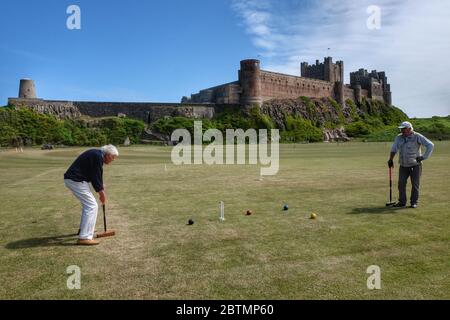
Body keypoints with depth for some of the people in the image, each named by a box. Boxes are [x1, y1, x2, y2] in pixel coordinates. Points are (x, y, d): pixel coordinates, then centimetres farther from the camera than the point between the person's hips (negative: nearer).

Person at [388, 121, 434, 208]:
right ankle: (402, 202, 8)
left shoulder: (417, 137, -11)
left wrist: (424, 157, -15)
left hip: (415, 165, -3)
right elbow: (394, 149, -7)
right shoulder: (399, 137, 1)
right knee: (401, 183, 0)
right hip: (403, 166, 4)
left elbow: (430, 145, -11)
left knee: (415, 184, 0)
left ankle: (414, 202, 12)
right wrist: (391, 160, -20)